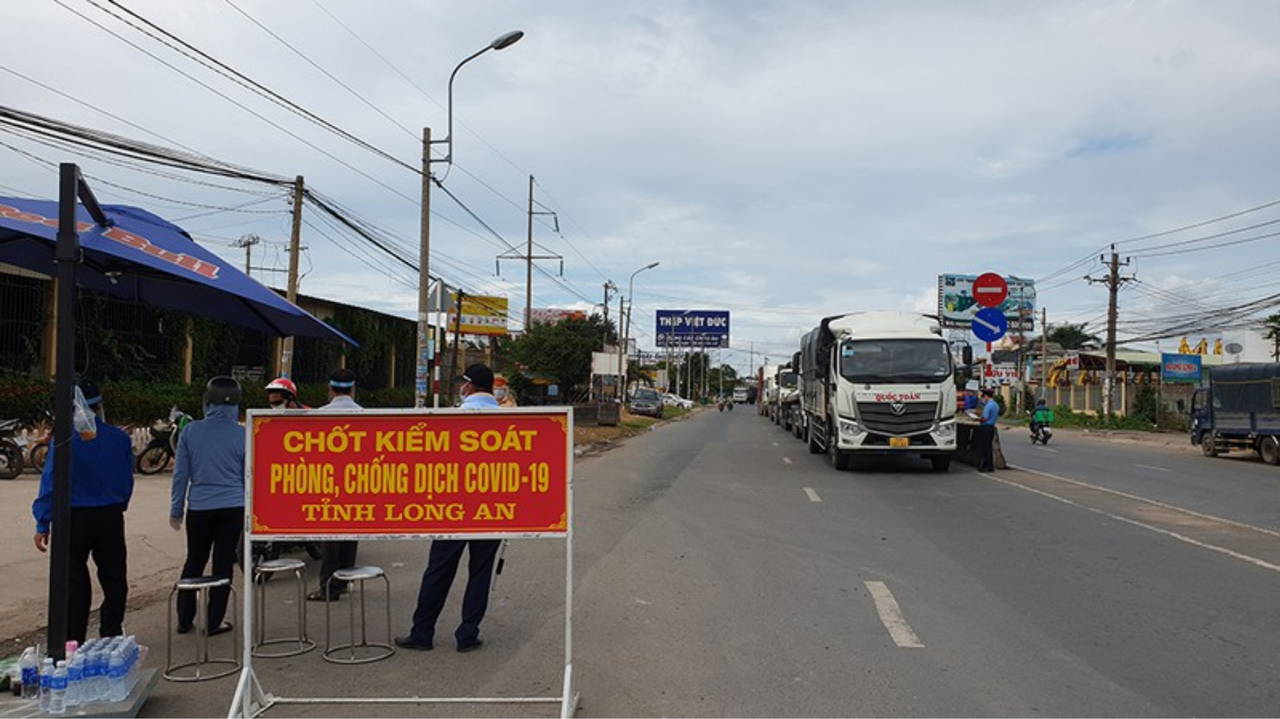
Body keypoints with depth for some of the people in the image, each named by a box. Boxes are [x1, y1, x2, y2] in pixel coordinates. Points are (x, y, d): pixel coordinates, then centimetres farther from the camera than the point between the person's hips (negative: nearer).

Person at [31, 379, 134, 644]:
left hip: (74, 518, -2)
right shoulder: (120, 439, -2)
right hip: (111, 518, 2)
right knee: (113, 576, 13)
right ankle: (111, 635, 22)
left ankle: (74, 641, 10)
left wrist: (43, 523, -4)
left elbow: (51, 482, -10)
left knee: (74, 580, 7)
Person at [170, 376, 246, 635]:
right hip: (232, 508, -1)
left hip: (199, 508, 1)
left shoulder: (191, 431, -3)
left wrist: (176, 509, 11)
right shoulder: (242, 435, -5)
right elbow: (248, 477, 3)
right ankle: (213, 622, 13)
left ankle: (184, 620, 23)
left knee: (194, 562, 17)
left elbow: (180, 474, 2)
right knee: (223, 564, 7)